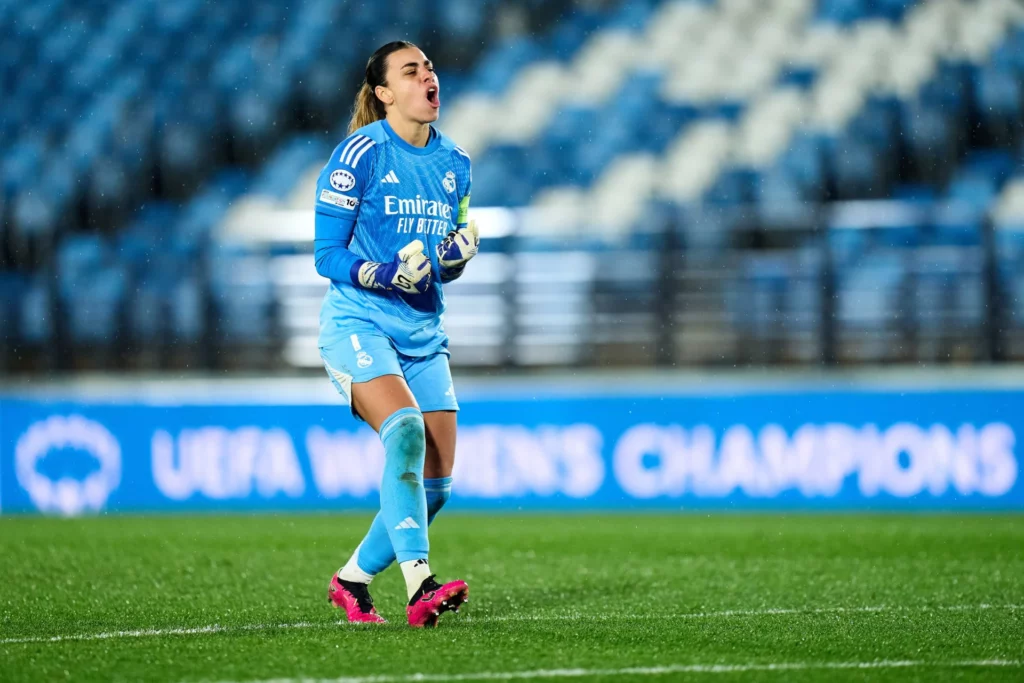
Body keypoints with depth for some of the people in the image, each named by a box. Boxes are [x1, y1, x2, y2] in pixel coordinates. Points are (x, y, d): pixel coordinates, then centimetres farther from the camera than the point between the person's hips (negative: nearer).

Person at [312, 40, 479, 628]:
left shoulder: (455, 162, 10)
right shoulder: (360, 155, -8)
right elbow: (327, 255, -8)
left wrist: (458, 256, -4)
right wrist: (384, 274, -25)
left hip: (424, 333, 6)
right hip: (359, 324, -6)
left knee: (437, 482, 1)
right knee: (405, 430, -30)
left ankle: (353, 580, 21)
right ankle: (420, 586, -36)